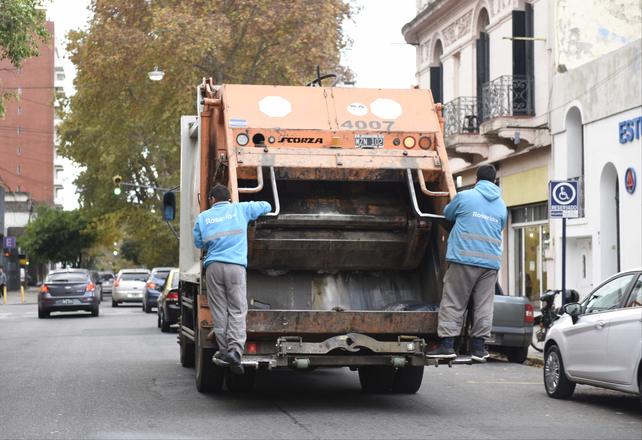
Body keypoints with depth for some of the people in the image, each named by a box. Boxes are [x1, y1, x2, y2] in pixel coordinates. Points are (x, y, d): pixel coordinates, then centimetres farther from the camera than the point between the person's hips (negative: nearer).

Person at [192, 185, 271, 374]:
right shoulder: (240, 209, 11)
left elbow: (198, 242, 18)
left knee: (219, 310, 7)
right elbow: (266, 206, 22)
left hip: (213, 266, 1)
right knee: (237, 311, -5)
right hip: (236, 265, -1)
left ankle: (224, 349, 6)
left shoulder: (203, 216, 12)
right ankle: (235, 349, -21)